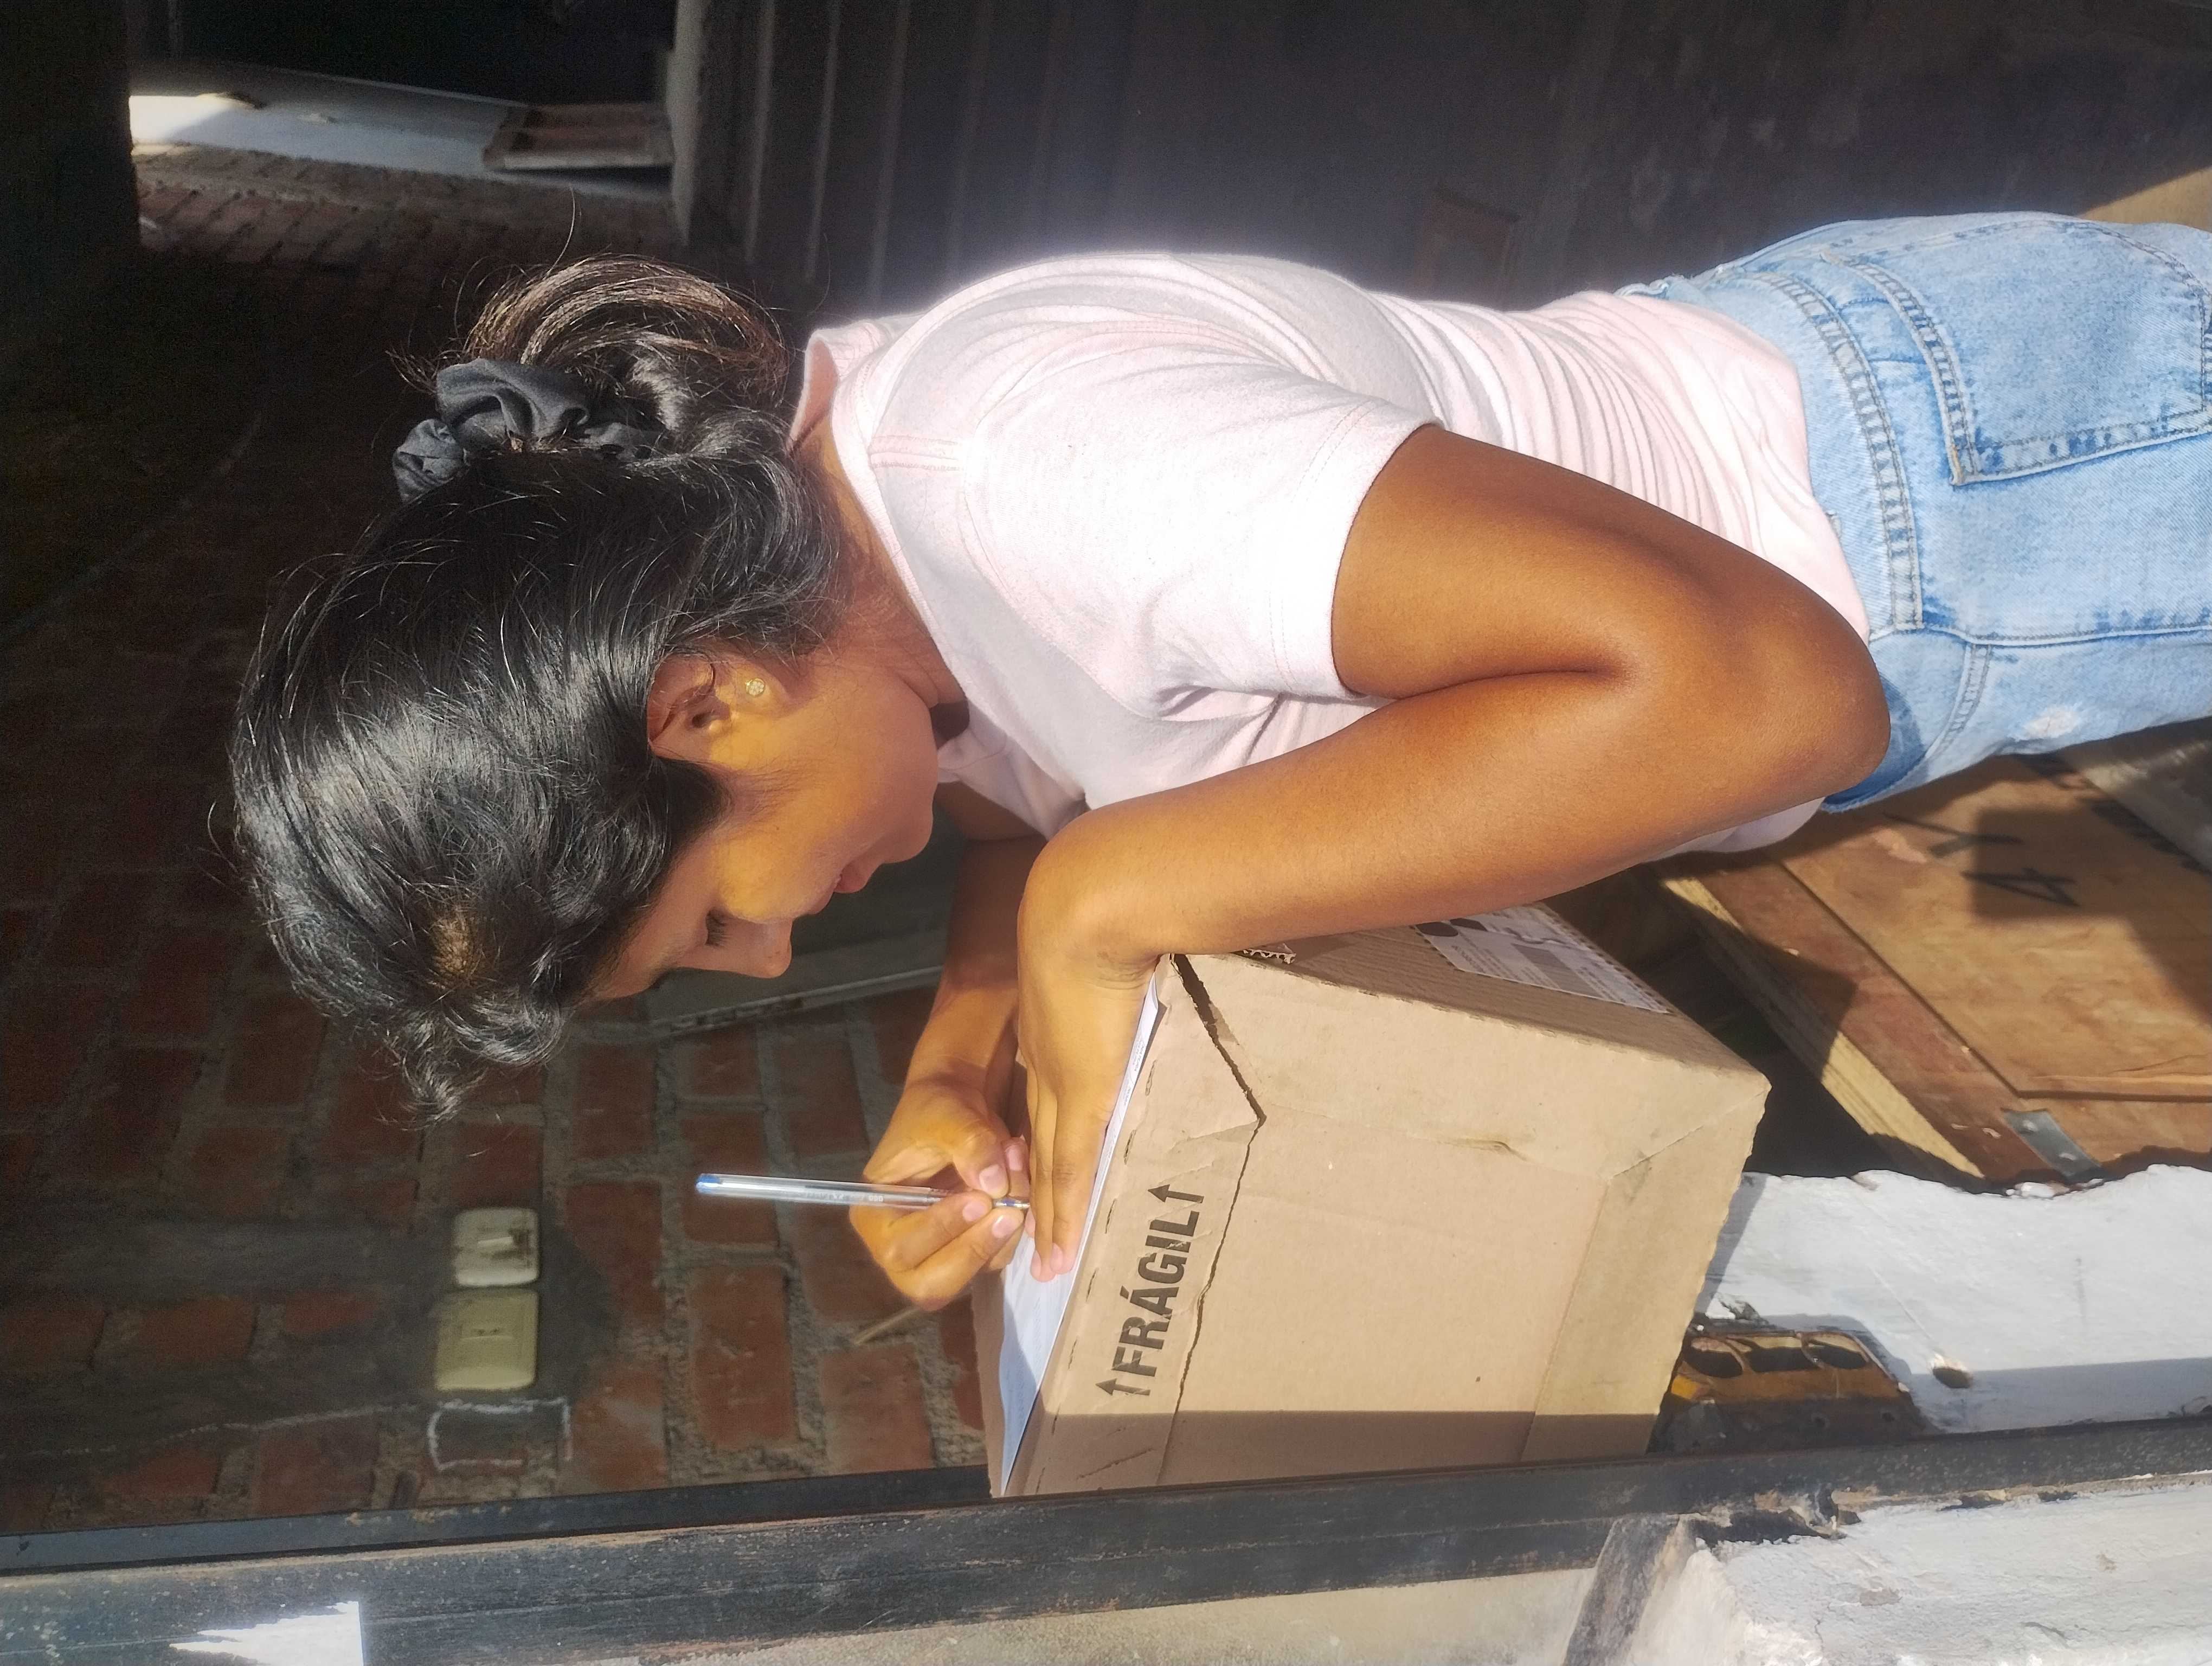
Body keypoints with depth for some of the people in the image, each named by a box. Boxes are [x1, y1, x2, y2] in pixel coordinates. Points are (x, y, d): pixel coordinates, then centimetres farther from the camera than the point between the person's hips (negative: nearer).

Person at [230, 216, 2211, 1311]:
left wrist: (1099, 905, -40)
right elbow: (1048, 778, 2)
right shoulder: (787, 500, -12)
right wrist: (961, 1055, -16)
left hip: (1928, 471, -6)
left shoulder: (1038, 471, -40)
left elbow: (1761, 679, -43)